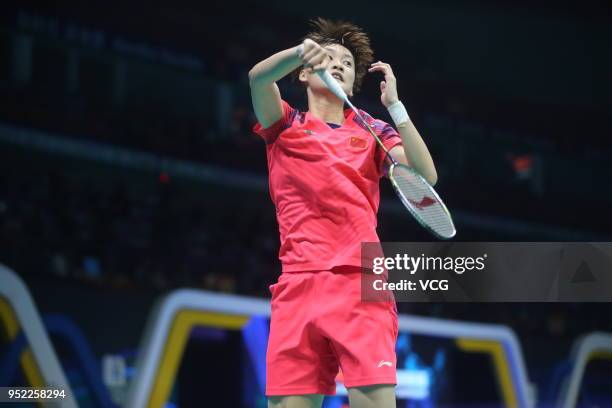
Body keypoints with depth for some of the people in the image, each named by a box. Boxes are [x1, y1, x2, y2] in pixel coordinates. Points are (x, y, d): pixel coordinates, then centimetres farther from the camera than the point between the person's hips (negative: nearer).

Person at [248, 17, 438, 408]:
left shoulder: (372, 130, 17)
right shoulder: (285, 124, 16)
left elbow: (425, 177, 1)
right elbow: (257, 78, -6)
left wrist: (394, 103, -4)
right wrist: (299, 52, -26)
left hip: (361, 286, 0)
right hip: (298, 286, 0)